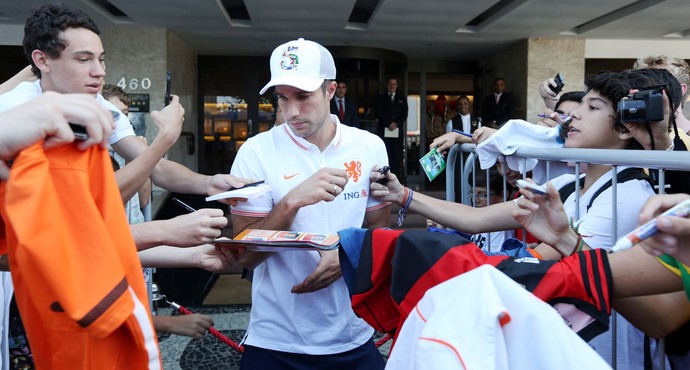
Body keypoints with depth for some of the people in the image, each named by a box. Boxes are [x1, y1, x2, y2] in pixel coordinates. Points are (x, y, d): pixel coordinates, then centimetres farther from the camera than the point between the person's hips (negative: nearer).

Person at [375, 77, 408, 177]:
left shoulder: (402, 98, 17)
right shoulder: (381, 98, 12)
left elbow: (404, 114, 9)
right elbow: (379, 113, 2)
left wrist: (396, 124, -6)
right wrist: (389, 123, -9)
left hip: (398, 131, 1)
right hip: (384, 131, -1)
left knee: (397, 155, -5)